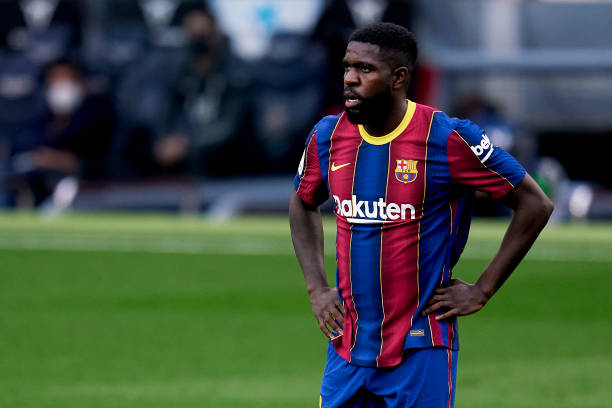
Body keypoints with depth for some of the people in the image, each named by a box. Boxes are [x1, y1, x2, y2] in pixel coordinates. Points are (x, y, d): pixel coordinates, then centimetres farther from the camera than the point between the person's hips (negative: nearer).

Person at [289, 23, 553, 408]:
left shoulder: (448, 138, -11)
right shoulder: (328, 136, 4)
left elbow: (536, 205, -5)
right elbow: (303, 203, 25)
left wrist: (482, 290, -6)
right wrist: (317, 288, 12)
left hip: (420, 355, -5)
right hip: (347, 349, 5)